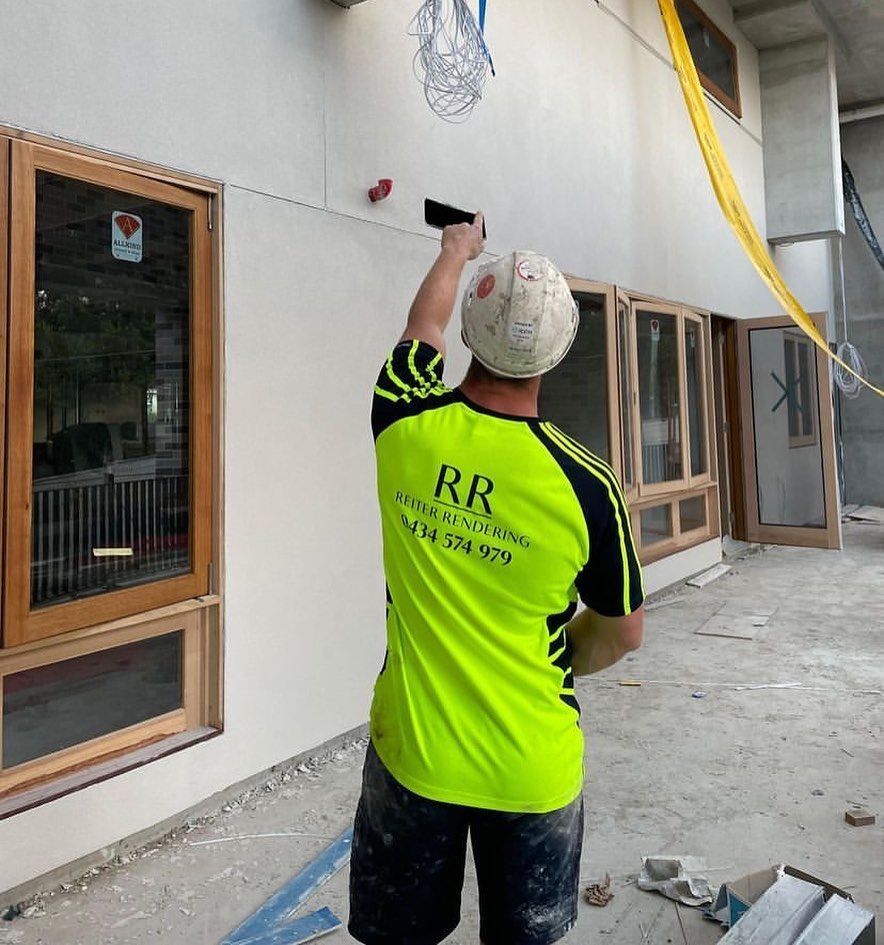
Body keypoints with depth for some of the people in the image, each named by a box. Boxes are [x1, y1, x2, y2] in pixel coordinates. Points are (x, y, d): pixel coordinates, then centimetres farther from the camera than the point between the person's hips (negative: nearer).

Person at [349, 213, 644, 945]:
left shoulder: (406, 425, -14)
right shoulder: (586, 484, -19)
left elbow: (422, 326, 9)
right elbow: (622, 634, -5)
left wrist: (458, 249, 28)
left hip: (411, 751, 2)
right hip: (532, 767, -1)